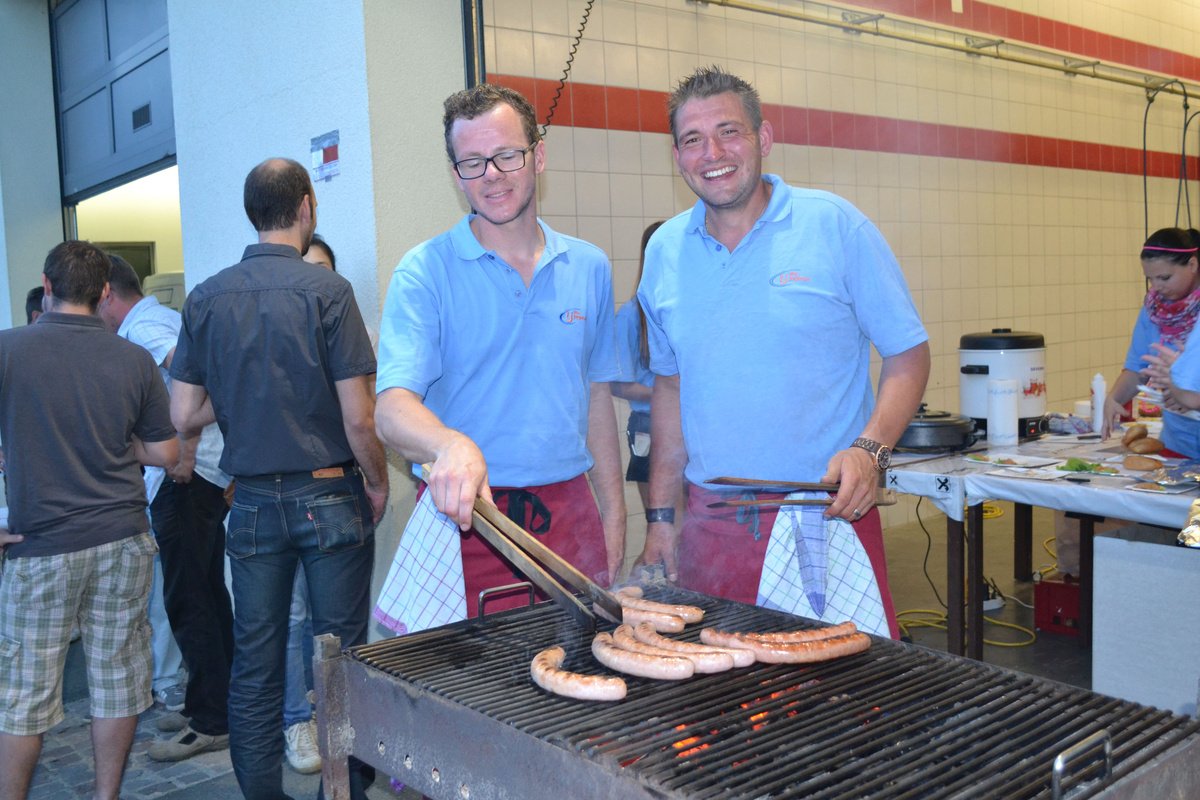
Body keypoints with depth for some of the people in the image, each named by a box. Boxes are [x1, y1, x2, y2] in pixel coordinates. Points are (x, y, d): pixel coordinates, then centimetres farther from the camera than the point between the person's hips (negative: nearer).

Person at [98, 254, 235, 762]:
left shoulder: (140, 326, -10)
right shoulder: (165, 318, 20)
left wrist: (185, 452, -25)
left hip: (184, 479, -10)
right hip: (207, 473, 10)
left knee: (187, 599, -4)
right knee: (206, 593, 16)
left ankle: (210, 723, 3)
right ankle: (217, 704, 26)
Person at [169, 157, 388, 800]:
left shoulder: (206, 298, 2)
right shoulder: (326, 290, -10)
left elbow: (183, 416, 2)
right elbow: (358, 416, -13)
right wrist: (377, 481, 3)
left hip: (252, 501, 4)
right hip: (329, 497, -3)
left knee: (254, 667, 12)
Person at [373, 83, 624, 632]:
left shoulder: (589, 268, 9)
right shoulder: (424, 273, -4)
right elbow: (392, 408, -16)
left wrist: (613, 512, 11)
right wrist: (450, 445, -38)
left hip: (569, 515, 4)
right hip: (467, 514, -3)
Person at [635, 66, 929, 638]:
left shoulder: (835, 226, -3)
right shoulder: (664, 252, 7)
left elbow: (908, 354, 0)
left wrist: (868, 450, -17)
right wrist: (660, 515, 12)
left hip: (824, 516, -2)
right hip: (710, 523, 3)